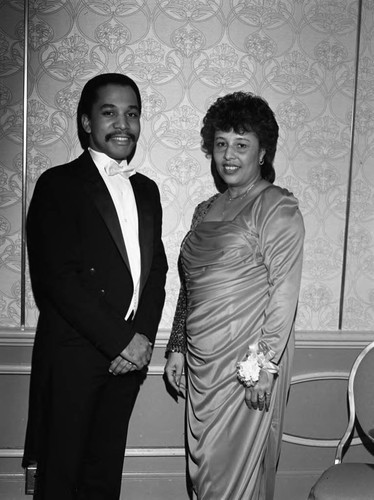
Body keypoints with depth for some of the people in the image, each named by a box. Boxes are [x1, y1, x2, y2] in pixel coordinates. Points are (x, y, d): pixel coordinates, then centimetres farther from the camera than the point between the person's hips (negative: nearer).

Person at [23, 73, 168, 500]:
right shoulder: (58, 185, -8)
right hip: (72, 354, -5)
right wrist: (121, 340, -14)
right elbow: (56, 279, -15)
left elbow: (156, 270, 11)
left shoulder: (146, 190, 12)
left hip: (129, 353, 5)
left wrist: (144, 336, -4)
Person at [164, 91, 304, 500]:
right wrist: (177, 347, 13)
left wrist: (262, 364, -16)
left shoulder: (278, 209, -8)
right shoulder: (206, 210, 12)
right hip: (201, 361, 7)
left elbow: (284, 293, -13)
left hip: (248, 363, -6)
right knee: (202, 466, 16)